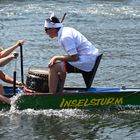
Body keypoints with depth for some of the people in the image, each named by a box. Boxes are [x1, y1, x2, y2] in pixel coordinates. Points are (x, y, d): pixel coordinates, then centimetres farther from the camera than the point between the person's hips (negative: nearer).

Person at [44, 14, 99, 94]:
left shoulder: (65, 37, -17)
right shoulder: (66, 30, 13)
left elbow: (74, 57, -21)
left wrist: (56, 58, -11)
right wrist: (58, 58, 12)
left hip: (87, 62, -10)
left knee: (53, 67, -11)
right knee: (61, 65, 27)